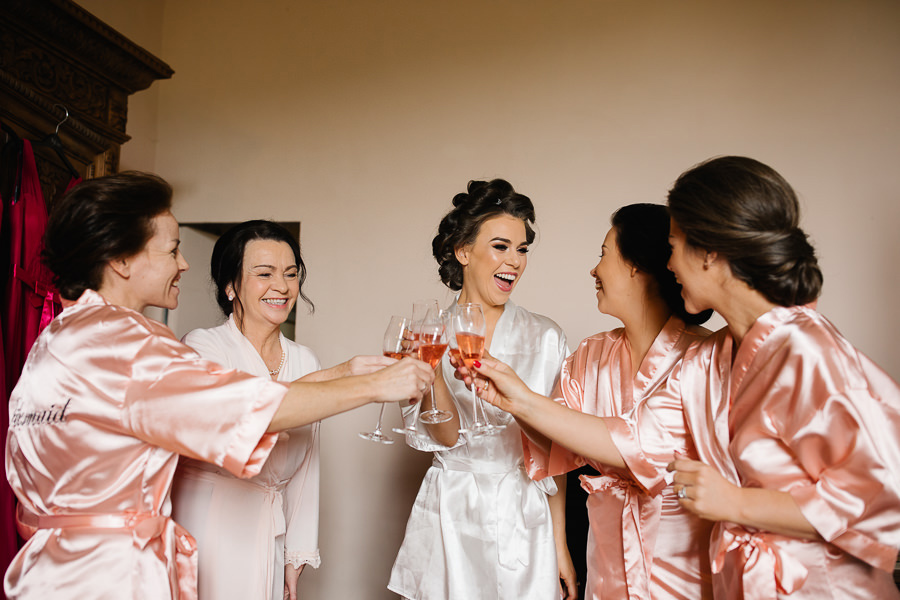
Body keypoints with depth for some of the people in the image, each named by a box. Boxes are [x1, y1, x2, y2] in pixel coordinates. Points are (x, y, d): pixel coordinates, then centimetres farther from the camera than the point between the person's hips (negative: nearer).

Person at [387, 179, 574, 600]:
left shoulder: (545, 337, -2)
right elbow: (442, 438, -8)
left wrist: (560, 542, 1)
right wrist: (431, 370, -24)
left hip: (526, 521, 0)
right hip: (449, 517, 0)